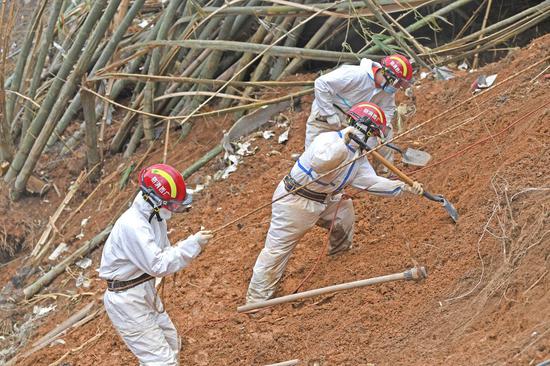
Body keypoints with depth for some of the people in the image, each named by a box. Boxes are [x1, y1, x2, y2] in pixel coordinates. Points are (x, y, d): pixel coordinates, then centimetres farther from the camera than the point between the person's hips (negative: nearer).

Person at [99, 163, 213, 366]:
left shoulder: (155, 217, 2)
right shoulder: (132, 225, -28)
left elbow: (163, 254, 10)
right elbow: (158, 265, -30)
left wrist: (192, 244, -8)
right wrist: (192, 244, -27)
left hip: (145, 294, 10)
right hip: (127, 302, -10)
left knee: (170, 342, 26)